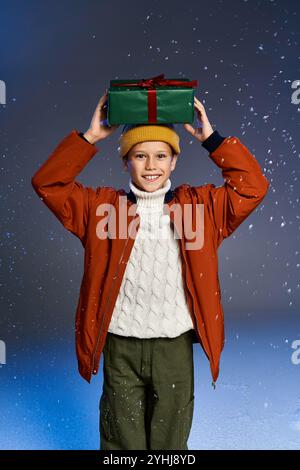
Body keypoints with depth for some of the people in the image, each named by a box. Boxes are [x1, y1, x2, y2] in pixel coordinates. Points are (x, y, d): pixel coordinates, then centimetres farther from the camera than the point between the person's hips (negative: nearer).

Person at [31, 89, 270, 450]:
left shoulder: (200, 204, 3)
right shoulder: (102, 205, 2)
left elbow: (253, 187, -2)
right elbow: (47, 183, -1)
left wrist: (211, 139, -6)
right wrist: (90, 137, -7)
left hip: (175, 344, 1)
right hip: (120, 344, 0)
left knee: (171, 439, 16)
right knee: (122, 438, 14)